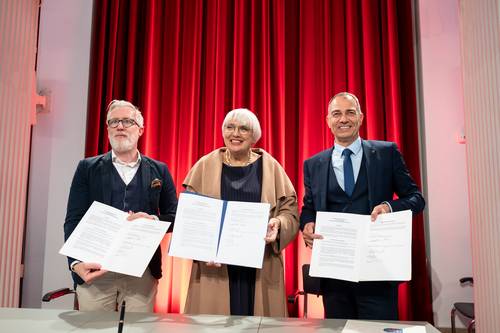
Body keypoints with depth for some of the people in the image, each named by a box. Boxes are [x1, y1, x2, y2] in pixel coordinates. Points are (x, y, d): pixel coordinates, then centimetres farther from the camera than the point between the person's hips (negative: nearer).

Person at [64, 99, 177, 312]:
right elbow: (73, 220, 1)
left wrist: (153, 221, -13)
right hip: (94, 270, 0)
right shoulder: (88, 168, 7)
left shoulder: (159, 171, 9)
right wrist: (76, 263, -14)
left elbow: (174, 216, 9)